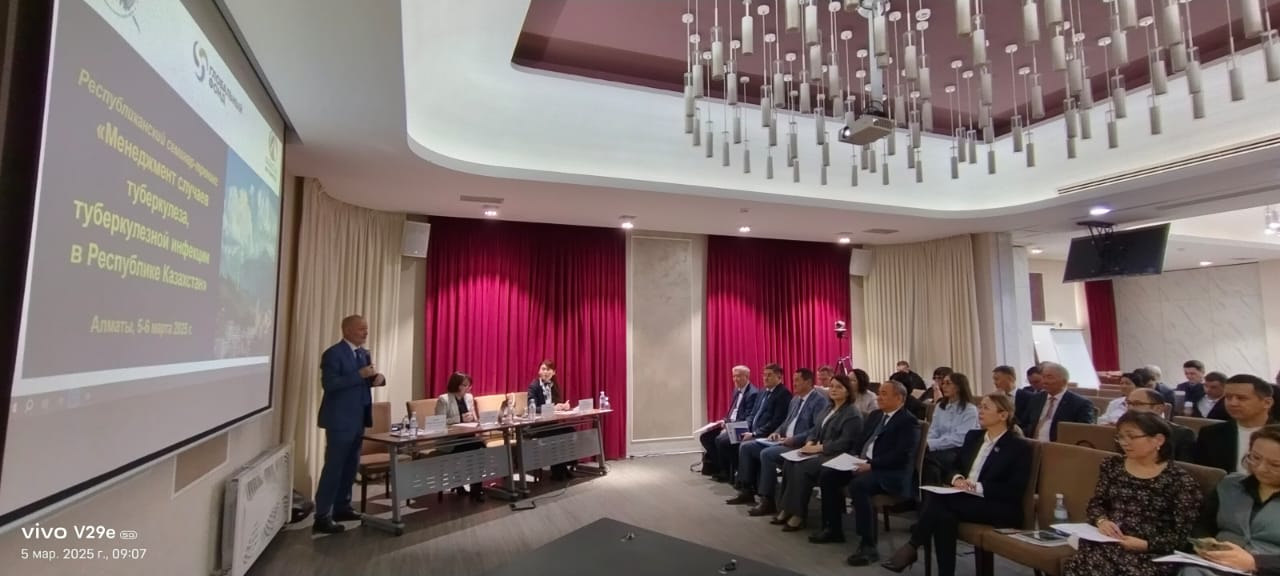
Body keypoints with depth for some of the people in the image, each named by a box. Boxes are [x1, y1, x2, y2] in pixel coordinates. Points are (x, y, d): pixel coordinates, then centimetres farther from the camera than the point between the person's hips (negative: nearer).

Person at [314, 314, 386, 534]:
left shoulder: (364, 354, 12)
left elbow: (368, 380, 18)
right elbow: (329, 384, -21)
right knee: (333, 467, -4)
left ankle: (342, 507, 25)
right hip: (340, 419, -8)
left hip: (358, 419, 8)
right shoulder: (333, 353, -12)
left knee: (351, 466, 14)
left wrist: (378, 378, -5)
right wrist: (360, 375, -25)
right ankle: (322, 517, 2)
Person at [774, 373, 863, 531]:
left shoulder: (853, 414, -9)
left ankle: (798, 514, -20)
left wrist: (818, 448, -21)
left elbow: (844, 442, -19)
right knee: (790, 463, -18)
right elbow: (815, 429, 17)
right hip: (820, 452, 8)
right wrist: (809, 443, -5)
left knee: (802, 467, -29)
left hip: (837, 457, -8)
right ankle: (787, 509, -14)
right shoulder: (828, 408, 18)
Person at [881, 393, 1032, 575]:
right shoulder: (973, 436, 15)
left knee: (939, 499, -31)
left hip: (1000, 509, -5)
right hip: (965, 498, 5)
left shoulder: (1019, 447, -4)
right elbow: (956, 466, 18)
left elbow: (1015, 490, -12)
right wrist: (957, 479, -7)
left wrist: (977, 487, -20)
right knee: (944, 515, -31)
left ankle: (912, 547, -20)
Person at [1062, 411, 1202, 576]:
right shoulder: (1112, 466, 13)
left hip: (1152, 553, -2)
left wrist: (1145, 545, -16)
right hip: (1107, 543, 2)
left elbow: (1181, 534, -2)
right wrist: (1101, 520, -6)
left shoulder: (1180, 480, 0)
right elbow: (1096, 503, 15)